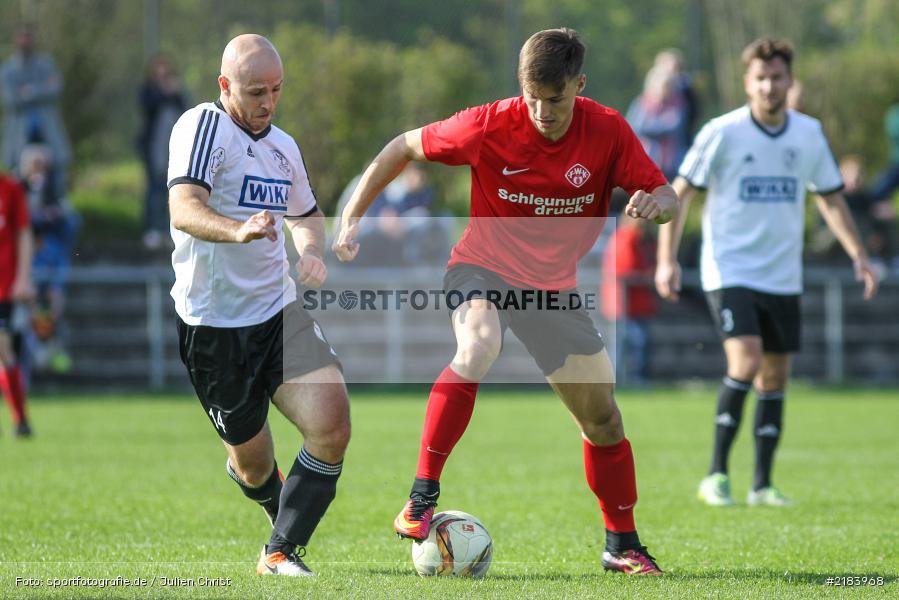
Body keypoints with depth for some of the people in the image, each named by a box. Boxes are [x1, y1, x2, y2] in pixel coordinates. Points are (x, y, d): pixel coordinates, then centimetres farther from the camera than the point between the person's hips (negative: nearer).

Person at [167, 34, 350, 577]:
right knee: (253, 459, 5)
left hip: (280, 311, 5)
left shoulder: (283, 146, 12)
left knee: (332, 425, -15)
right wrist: (238, 231, -46)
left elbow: (307, 214, 29)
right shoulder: (204, 125, -11)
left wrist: (312, 251, 6)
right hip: (214, 324, -5)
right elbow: (184, 210, -27)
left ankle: (281, 552, -3)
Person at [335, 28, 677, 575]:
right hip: (484, 267, -3)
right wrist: (353, 217, -10)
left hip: (554, 284, 3)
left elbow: (666, 196, -10)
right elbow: (405, 147, -6)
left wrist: (657, 203, -35)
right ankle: (423, 499, -30)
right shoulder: (491, 125, -19)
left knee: (602, 416, 5)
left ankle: (623, 545, 24)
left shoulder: (607, 131, -14)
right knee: (476, 353, -36)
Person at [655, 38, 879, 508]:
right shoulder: (722, 133, -8)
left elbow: (830, 198, 15)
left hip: (783, 276, 5)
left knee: (774, 378, 7)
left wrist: (858, 254, 5)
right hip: (729, 271, -5)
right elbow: (679, 192, -3)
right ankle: (716, 475, -10)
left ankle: (763, 484, 16)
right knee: (746, 361, -20)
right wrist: (667, 259, -10)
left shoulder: (809, 134, 4)